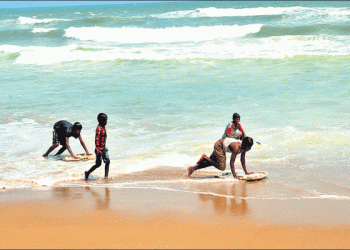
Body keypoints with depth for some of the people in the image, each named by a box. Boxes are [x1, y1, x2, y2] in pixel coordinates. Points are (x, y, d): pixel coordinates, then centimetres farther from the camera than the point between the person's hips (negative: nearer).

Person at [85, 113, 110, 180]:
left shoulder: (103, 127, 9)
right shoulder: (99, 128, -20)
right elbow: (97, 139, -23)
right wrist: (98, 150, -25)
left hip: (104, 148, 9)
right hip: (100, 149, -9)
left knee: (107, 161, 4)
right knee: (98, 164, -2)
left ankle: (106, 176, 7)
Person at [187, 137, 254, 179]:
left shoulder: (243, 147, -12)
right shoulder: (236, 148, -36)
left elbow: (242, 160, 1)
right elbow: (231, 162, -33)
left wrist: (246, 172, 2)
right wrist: (234, 175, -32)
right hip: (219, 145, -9)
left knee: (211, 162, 18)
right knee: (222, 167, -17)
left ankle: (192, 168, 25)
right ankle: (205, 158, -5)